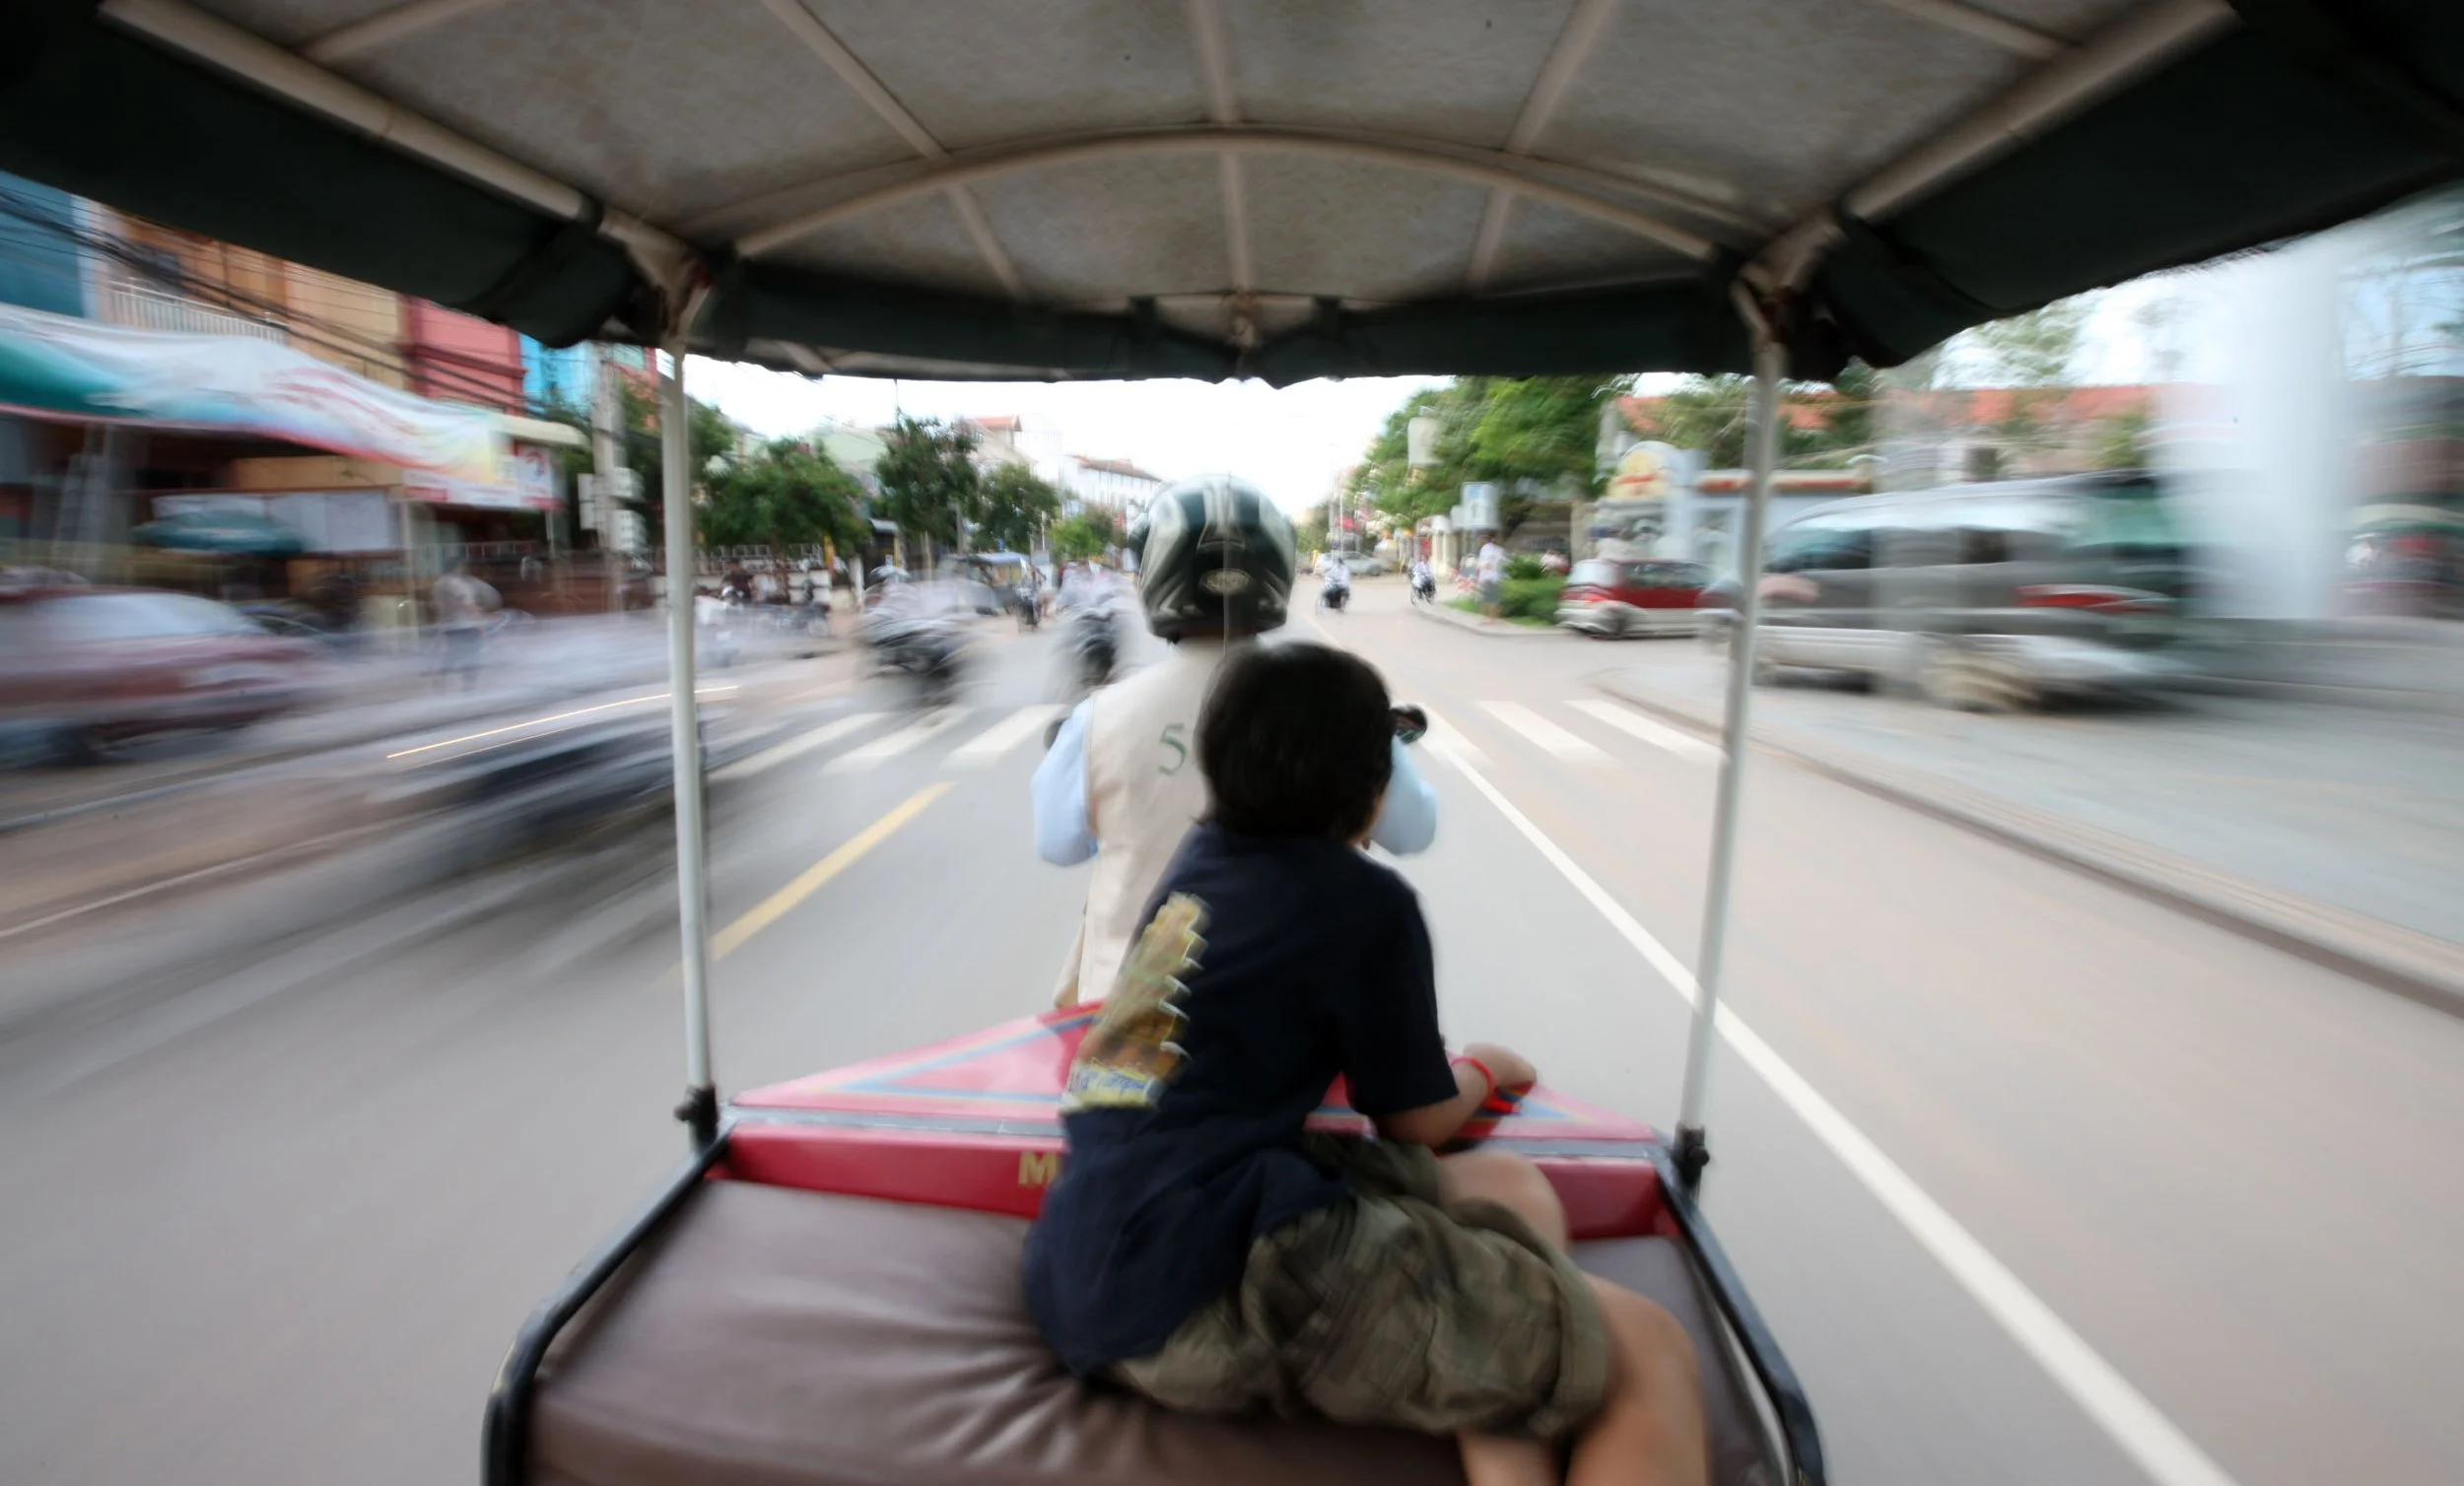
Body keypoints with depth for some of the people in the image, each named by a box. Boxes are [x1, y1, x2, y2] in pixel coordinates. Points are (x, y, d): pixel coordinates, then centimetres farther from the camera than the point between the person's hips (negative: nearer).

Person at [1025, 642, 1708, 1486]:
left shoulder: (1198, 861, 16)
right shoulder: (1366, 899, -5)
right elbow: (1420, 1120, 7)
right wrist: (1485, 1068, 28)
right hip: (1221, 1282, -9)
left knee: (1511, 1192, 13)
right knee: (1648, 1356, -4)